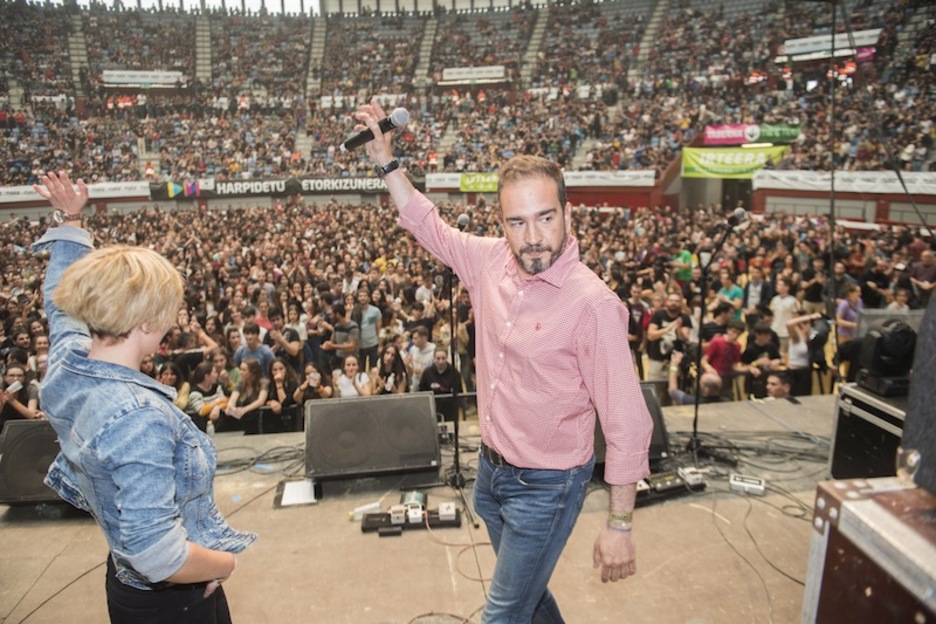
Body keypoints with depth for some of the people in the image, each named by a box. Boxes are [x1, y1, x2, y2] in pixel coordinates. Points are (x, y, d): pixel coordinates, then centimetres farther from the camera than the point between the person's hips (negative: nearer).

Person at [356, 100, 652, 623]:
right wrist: (386, 159, 8)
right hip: (492, 469, 7)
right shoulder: (491, 260, -8)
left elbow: (627, 424, -22)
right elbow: (429, 225, 11)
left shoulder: (593, 303, -26)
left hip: (546, 487, -6)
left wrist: (620, 526, -17)